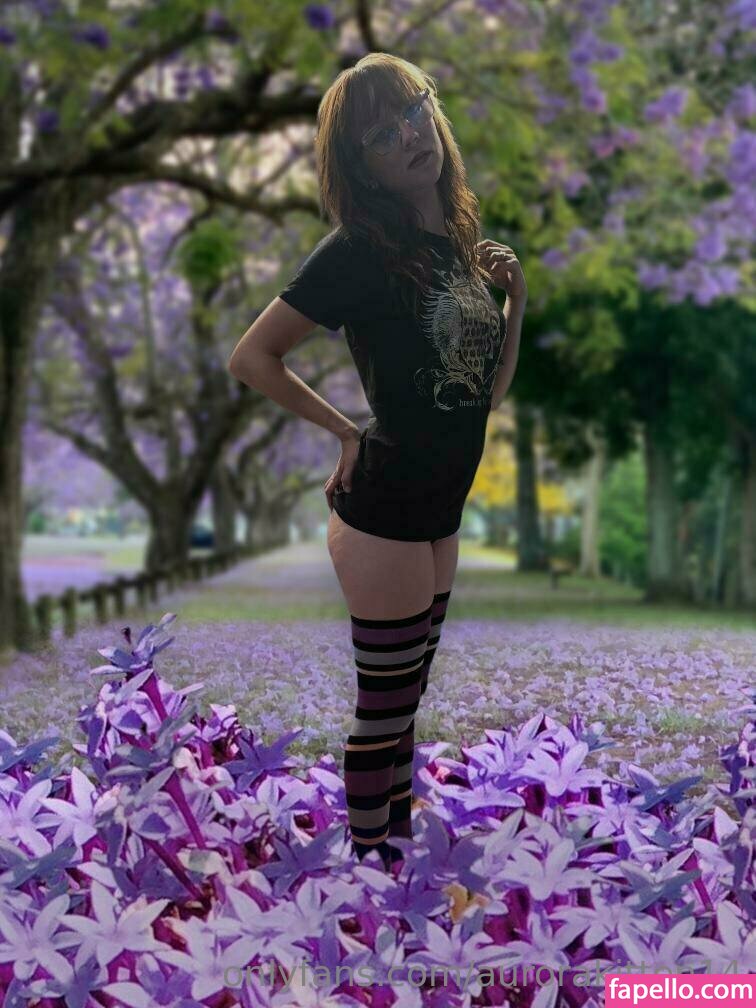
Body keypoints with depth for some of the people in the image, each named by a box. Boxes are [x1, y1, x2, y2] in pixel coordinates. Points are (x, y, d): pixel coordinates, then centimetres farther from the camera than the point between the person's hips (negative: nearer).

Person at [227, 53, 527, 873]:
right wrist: (347, 433, -8)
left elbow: (490, 389, 11)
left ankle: (397, 845, 35)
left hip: (439, 513, 8)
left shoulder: (458, 239, 7)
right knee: (383, 711, 4)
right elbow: (250, 357, -13)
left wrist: (517, 299, -3)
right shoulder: (359, 250, -16)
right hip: (383, 514, -7)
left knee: (404, 703, 19)